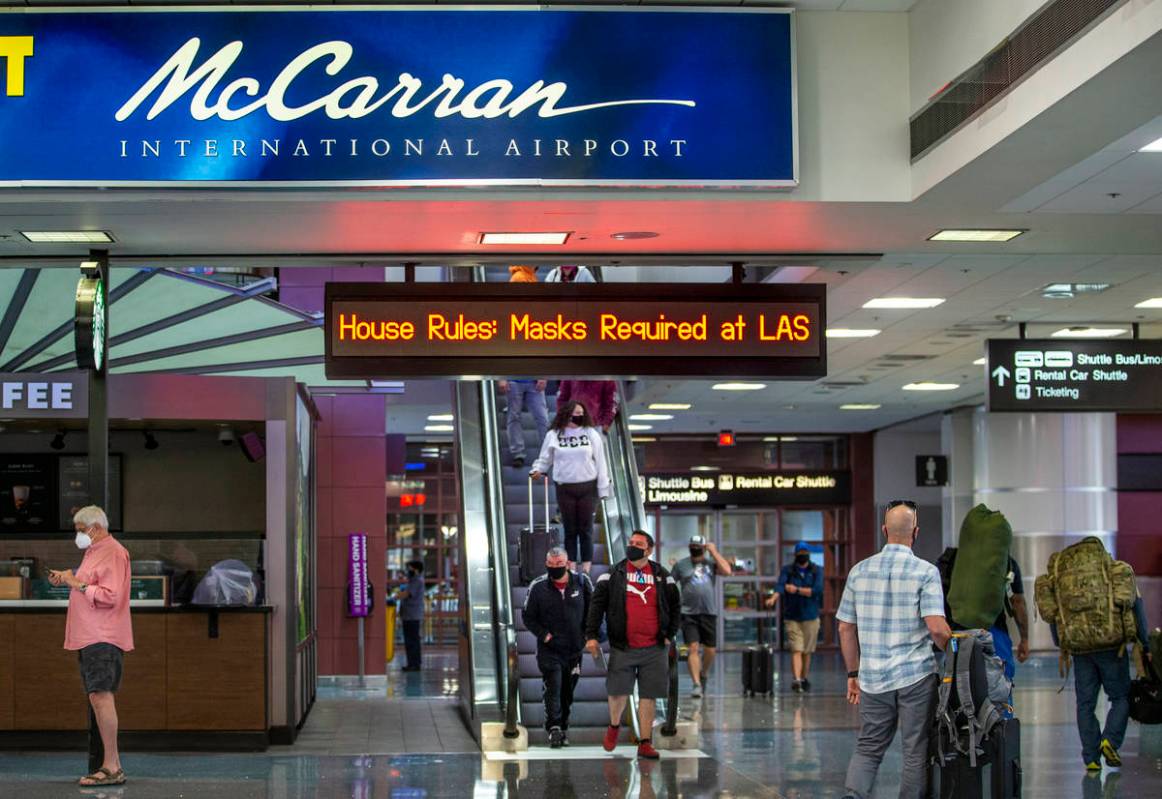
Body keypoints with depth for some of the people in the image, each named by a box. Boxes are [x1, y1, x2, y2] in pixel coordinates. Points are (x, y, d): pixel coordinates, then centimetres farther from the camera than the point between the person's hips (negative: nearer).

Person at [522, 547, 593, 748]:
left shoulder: (581, 582, 0)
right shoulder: (538, 587, -4)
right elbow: (529, 617, 2)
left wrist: (588, 634, 2)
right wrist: (544, 635, -10)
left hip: (574, 648, 2)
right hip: (549, 649, -2)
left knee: (567, 691, 11)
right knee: (552, 687, -16)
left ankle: (563, 727, 23)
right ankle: (554, 728, -21)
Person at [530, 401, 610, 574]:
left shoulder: (591, 433, 3)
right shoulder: (554, 435, 3)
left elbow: (600, 462, 3)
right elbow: (545, 459, 12)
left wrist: (603, 489, 0)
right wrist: (537, 470, -9)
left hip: (588, 487, 0)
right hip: (565, 487, 0)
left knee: (585, 528, 3)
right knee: (570, 528, 5)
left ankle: (586, 565, 9)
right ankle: (571, 564, 12)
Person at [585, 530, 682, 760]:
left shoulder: (662, 577, 7)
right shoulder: (613, 574, 3)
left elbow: (675, 606, 16)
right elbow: (597, 604, 0)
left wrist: (669, 635, 9)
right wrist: (591, 635, -7)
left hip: (654, 648, 1)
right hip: (622, 647, -1)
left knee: (649, 696, 2)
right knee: (618, 692, 3)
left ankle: (645, 743, 9)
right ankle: (614, 726, 33)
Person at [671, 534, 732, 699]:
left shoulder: (711, 563, 8)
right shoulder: (681, 565, 5)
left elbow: (727, 571, -9)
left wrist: (714, 552, -6)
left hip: (709, 612, 2)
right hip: (689, 613, -2)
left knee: (710, 649, 7)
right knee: (693, 648, -12)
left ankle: (703, 674, 34)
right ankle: (697, 684, -13)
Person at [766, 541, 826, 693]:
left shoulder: (817, 571, 4)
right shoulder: (787, 570, 3)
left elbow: (817, 590, -10)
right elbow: (780, 585, -16)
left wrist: (797, 590, -13)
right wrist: (774, 598, -35)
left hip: (811, 617, 1)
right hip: (792, 617, -1)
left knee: (807, 652, 8)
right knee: (796, 650, -12)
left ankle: (804, 679, 23)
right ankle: (796, 680, -20)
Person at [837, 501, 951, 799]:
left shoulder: (859, 571, 4)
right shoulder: (925, 572, -8)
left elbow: (846, 628, 8)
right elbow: (937, 627, -16)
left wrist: (853, 673, 17)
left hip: (872, 677, 3)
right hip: (916, 676, -3)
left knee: (868, 747, 12)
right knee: (916, 752, 8)